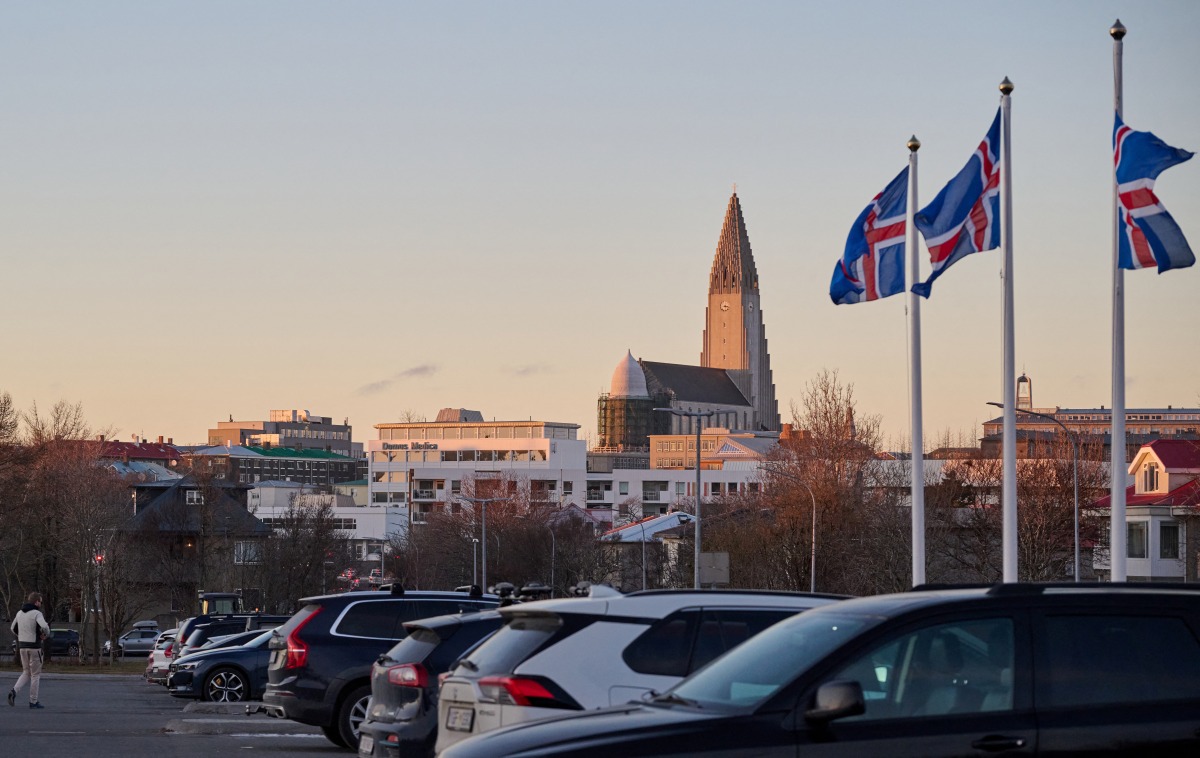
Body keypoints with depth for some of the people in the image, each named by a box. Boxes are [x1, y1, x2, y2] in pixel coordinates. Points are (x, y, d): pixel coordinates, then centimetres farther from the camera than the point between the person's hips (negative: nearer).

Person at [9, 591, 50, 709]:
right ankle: (33, 701, 7)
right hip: (34, 646, -6)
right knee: (35, 674, 4)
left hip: (22, 646, 6)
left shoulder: (20, 613, 9)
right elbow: (44, 626, -27)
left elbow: (13, 629, 18)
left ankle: (14, 691, -7)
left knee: (26, 673, 16)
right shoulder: (37, 613, -13)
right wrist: (46, 634, -7)